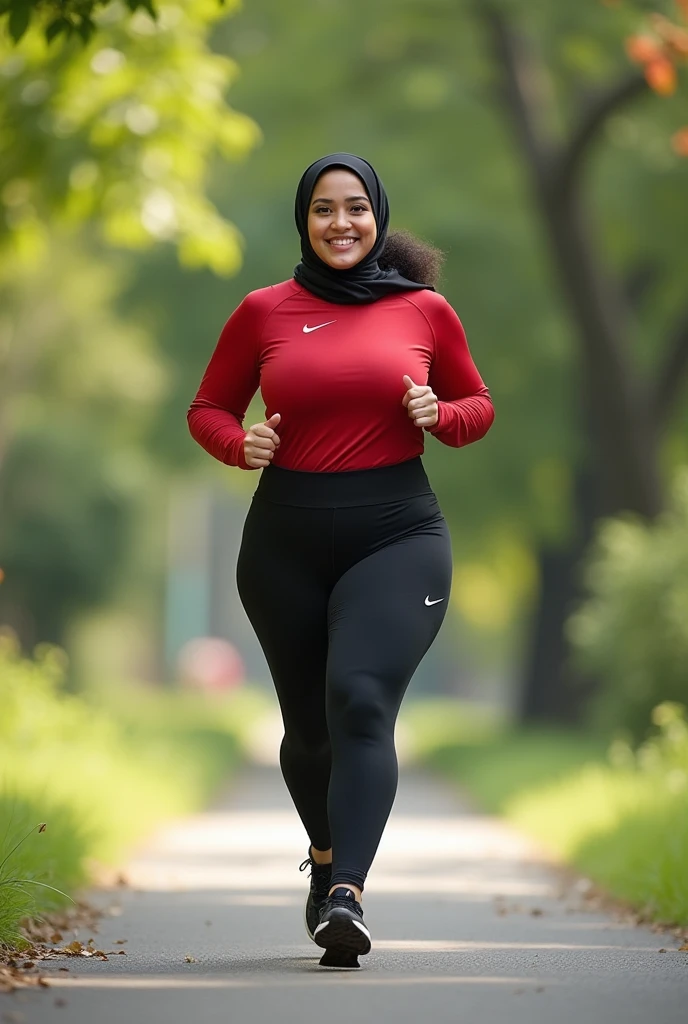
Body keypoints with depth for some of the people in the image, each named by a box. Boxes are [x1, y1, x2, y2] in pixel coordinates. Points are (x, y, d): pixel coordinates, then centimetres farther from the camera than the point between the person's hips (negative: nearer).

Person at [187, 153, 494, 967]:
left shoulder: (425, 311, 4)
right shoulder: (264, 312, 5)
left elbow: (478, 405, 17)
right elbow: (208, 409, 14)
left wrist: (440, 416, -6)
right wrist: (239, 444, -7)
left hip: (397, 534, -2)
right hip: (286, 540, 2)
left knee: (361, 700, -22)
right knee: (307, 724, 12)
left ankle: (346, 897, -30)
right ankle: (327, 861, 41)